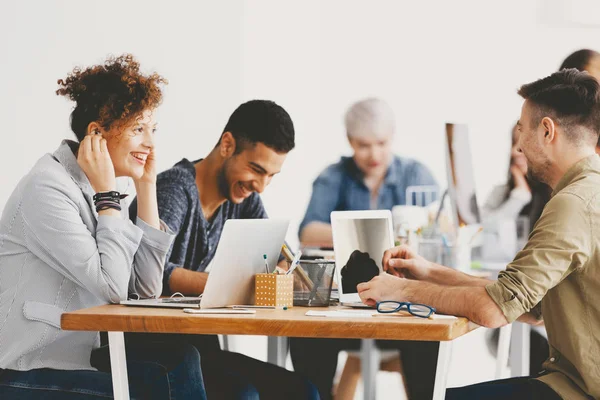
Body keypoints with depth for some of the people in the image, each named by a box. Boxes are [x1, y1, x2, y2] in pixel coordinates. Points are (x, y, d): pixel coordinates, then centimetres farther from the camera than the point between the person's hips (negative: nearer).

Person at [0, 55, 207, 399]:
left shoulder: (95, 191, 11)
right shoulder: (47, 189, -16)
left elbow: (147, 287, 4)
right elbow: (112, 287, -22)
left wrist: (147, 186, 4)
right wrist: (108, 193, -14)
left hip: (76, 356, 8)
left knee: (181, 360, -13)